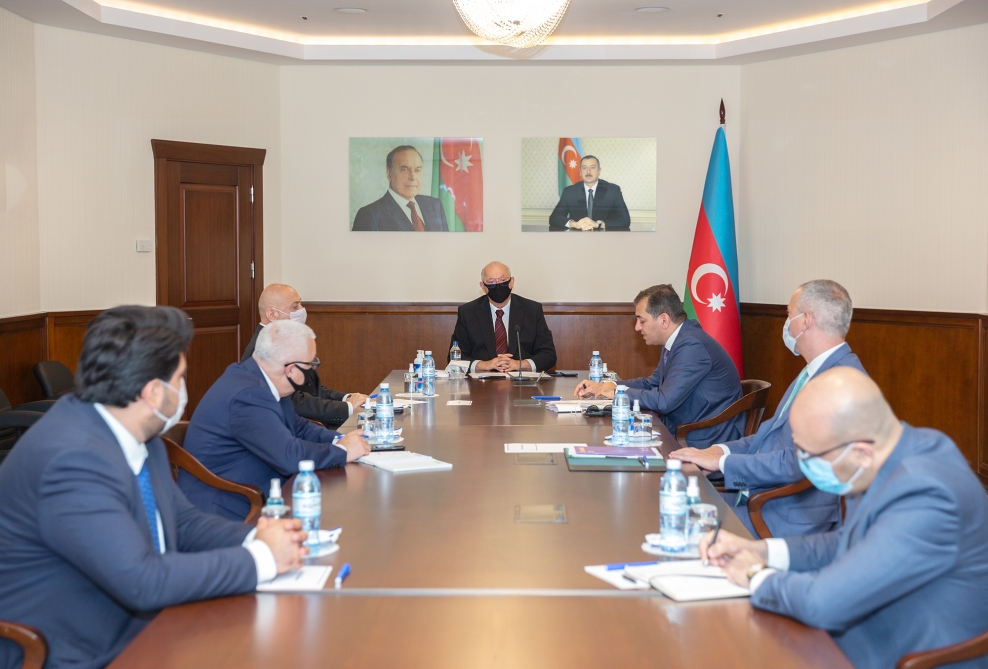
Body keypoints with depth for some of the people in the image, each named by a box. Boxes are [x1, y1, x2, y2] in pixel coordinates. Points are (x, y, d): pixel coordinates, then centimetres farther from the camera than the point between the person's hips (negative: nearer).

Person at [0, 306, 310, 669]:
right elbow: (143, 581, -27)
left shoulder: (135, 436, 2)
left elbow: (183, 521, 12)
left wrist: (255, 539, -5)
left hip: (135, 636, 8)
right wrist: (260, 558, -19)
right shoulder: (74, 458, -24)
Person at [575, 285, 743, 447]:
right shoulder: (677, 341, 8)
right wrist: (603, 387, 7)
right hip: (682, 435, 8)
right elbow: (652, 383, 19)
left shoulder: (692, 346, -22)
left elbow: (664, 401, -26)